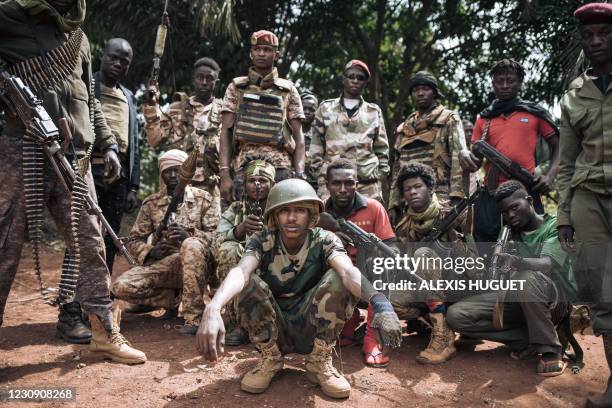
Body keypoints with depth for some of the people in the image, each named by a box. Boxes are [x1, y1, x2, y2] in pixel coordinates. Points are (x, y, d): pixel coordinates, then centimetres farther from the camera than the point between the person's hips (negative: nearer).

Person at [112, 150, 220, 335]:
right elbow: (134, 240, 10)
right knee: (121, 286, -21)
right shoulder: (151, 203, 11)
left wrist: (190, 235, -22)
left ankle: (194, 316, -28)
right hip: (162, 264, 3)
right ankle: (174, 300, 0)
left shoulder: (202, 198, 5)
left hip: (194, 263, -2)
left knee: (192, 245, -38)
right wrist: (151, 250, -12)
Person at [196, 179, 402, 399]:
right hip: (271, 329, 1)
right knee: (249, 282, -27)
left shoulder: (324, 240, -14)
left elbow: (348, 271, -35)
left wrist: (379, 301, -57)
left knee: (337, 279, -26)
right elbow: (240, 271, -34)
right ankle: (271, 359, -3)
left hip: (312, 329, 0)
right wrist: (213, 308, -55)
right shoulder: (262, 240, -13)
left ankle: (319, 361, -7)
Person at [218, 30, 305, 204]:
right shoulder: (236, 87, 13)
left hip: (281, 167, 0)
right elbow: (225, 132, 7)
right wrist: (225, 174, -5)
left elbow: (298, 137, 9)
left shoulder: (288, 90, 13)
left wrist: (299, 175, -4)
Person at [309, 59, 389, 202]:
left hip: (368, 184, 1)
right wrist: (320, 176, 4)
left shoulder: (374, 112, 17)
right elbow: (316, 146, 12)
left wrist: (379, 175, 6)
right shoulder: (326, 108, 15)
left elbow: (382, 149, 17)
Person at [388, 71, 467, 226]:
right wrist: (393, 204, 12)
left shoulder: (449, 119, 6)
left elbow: (459, 158, -6)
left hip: (439, 201, -5)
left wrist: (456, 197, -18)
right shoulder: (404, 127, 21)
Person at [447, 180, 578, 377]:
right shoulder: (509, 233, 10)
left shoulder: (555, 225, -7)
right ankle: (527, 340, -9)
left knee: (527, 278, -40)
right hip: (519, 299, 5)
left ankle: (549, 348, -18)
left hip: (558, 297, -5)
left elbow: (547, 264, -26)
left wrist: (517, 262, -48)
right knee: (456, 315, -14)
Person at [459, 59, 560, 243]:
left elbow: (558, 146, 14)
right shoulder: (483, 119, 16)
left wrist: (550, 175, -3)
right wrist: (465, 153, -8)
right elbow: (476, 162, 15)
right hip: (490, 195, 2)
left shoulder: (535, 113, 10)